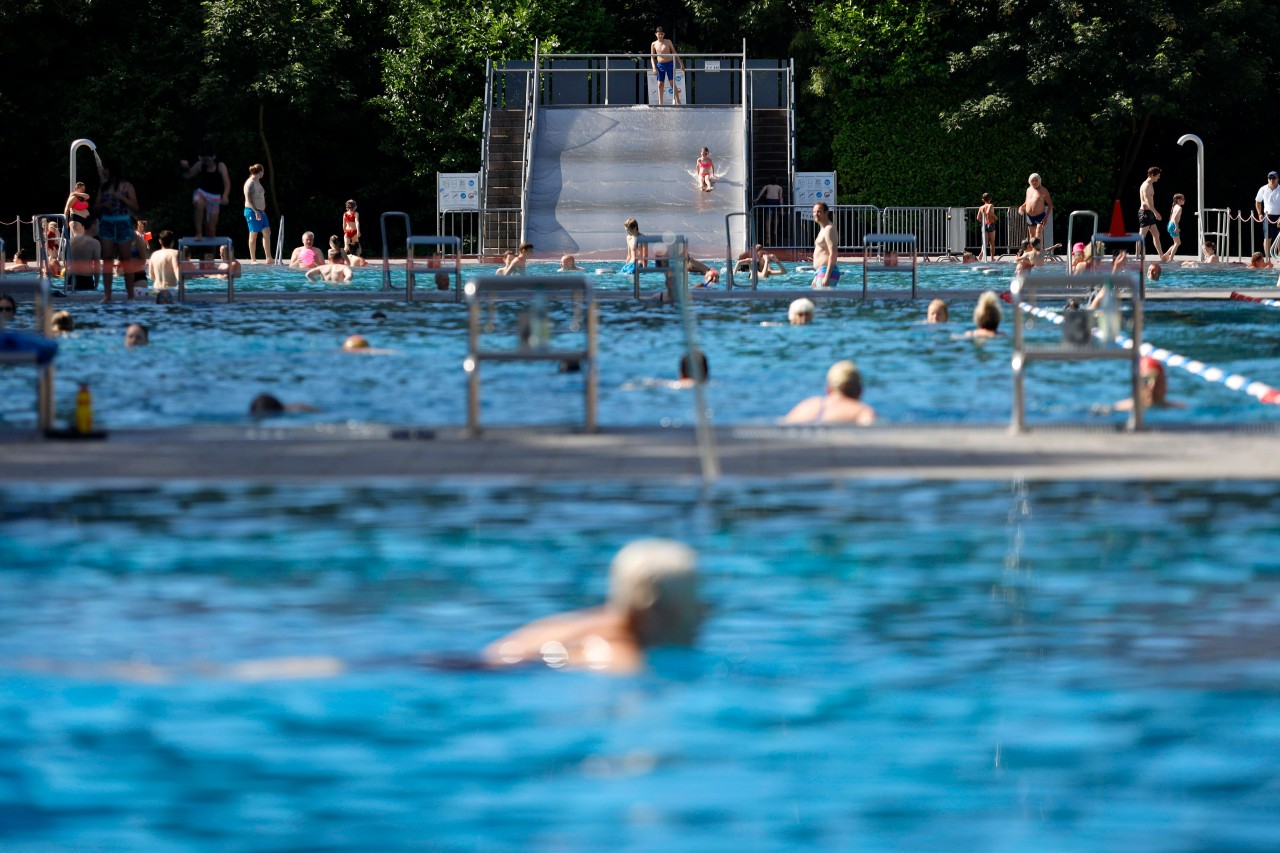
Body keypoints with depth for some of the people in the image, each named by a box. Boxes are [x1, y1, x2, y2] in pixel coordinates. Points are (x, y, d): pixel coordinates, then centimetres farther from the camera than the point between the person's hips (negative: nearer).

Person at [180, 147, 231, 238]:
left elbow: (227, 183, -19)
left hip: (214, 197, 0)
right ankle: (199, 233, -30)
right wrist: (185, 167, -16)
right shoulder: (200, 165, -5)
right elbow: (187, 176, 6)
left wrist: (225, 195, -38)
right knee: (199, 203, -38)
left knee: (211, 228, 3)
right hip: (201, 193, 0)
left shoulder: (220, 166, -11)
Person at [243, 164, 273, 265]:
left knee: (267, 233, 3)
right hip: (252, 211, -9)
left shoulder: (257, 182, 16)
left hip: (260, 211, 9)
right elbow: (249, 199, -19)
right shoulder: (250, 183, -12)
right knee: (253, 235, -3)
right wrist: (256, 212, -23)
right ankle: (253, 259, 2)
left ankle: (269, 258, 2)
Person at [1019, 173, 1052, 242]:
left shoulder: (1043, 191, -6)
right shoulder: (1029, 190, 11)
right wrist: (1022, 207, 2)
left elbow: (1050, 204, -7)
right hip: (1029, 216, 6)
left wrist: (1046, 217, -18)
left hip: (1040, 216, -6)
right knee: (1032, 236, 12)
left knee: (1038, 235, -20)